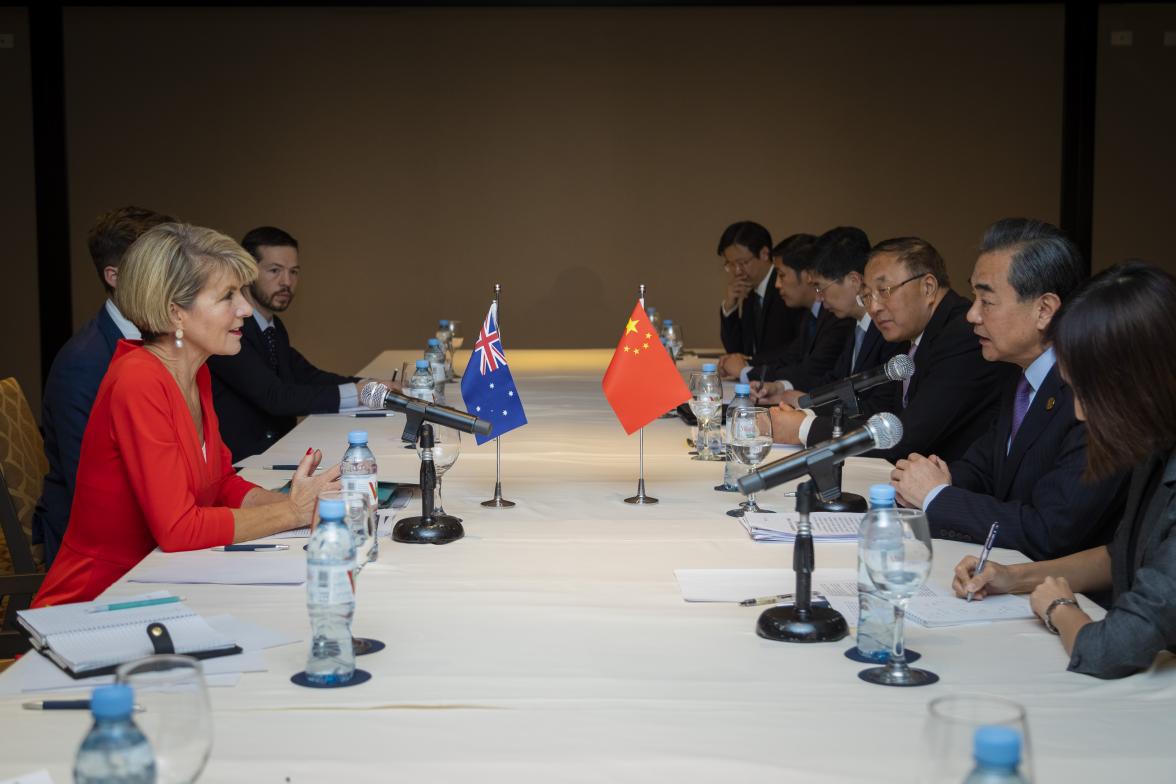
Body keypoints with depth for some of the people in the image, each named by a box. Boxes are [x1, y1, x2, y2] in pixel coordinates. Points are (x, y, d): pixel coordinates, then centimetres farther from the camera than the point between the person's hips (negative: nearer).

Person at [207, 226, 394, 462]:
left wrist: (369, 386, -2)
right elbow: (274, 397, -22)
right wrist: (355, 393, -21)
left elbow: (308, 376, 17)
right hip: (235, 463, -9)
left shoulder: (274, 327, 14)